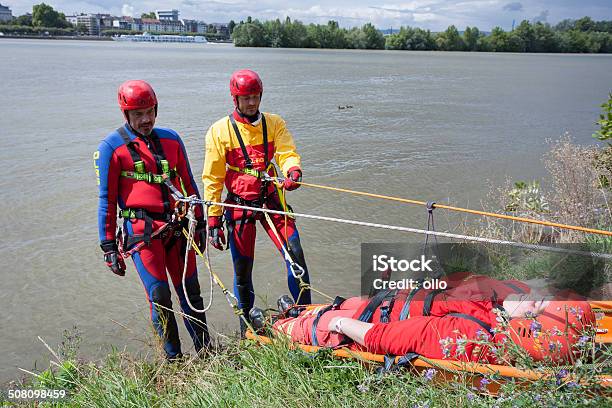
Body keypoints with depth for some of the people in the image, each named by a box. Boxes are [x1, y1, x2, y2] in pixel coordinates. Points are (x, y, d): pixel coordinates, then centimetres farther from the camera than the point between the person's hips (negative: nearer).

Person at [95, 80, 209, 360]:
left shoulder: (170, 139, 10)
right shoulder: (111, 147, -2)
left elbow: (189, 184, 17)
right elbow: (106, 200, -1)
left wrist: (200, 223, 16)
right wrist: (109, 247, -3)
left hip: (178, 228, 4)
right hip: (142, 231, -4)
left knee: (191, 293, 9)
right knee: (159, 296, -6)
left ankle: (206, 352, 25)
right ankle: (174, 360, 12)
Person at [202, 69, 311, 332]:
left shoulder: (274, 123, 5)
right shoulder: (220, 131, -3)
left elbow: (287, 153, -7)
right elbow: (212, 179, -2)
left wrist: (293, 170, -32)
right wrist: (213, 220, -5)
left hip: (272, 200, 2)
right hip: (239, 205, -2)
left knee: (296, 256, -9)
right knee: (242, 269, 7)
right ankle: (247, 329, 27)